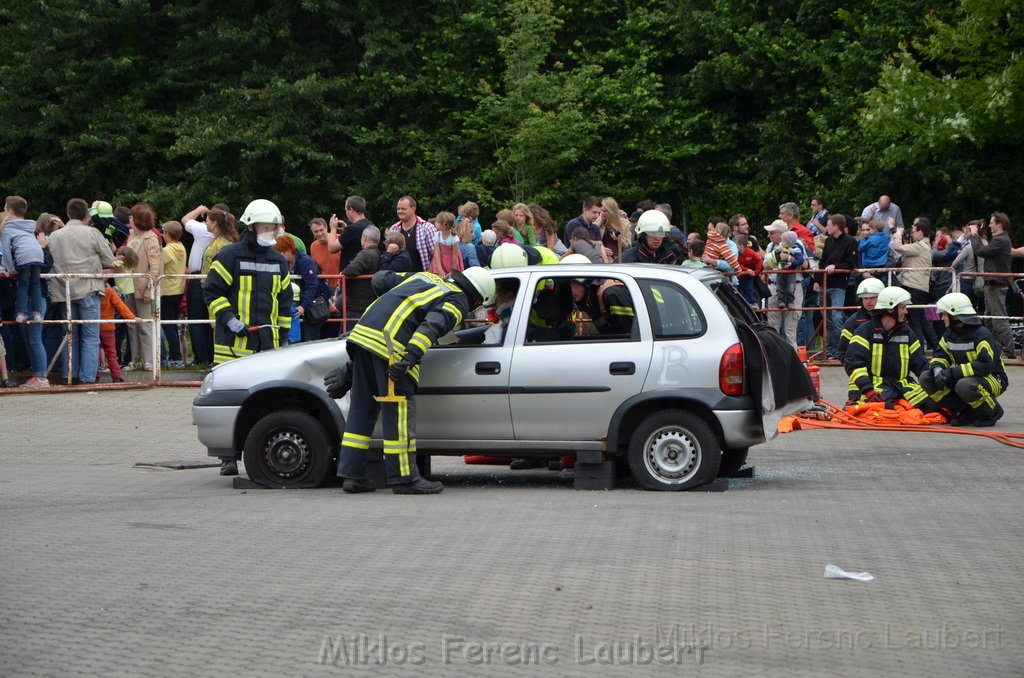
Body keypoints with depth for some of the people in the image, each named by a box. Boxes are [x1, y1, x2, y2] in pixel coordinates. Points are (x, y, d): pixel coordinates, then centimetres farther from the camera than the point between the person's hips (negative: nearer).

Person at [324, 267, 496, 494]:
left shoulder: (424, 277, 27)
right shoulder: (458, 303, 5)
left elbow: (380, 279, 30)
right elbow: (431, 326, -14)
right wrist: (410, 358, -24)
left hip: (362, 331, 8)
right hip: (390, 344, -8)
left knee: (362, 407, 12)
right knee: (399, 410, -2)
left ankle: (352, 475, 15)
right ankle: (404, 479, 1)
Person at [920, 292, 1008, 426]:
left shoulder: (981, 334, -21)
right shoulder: (950, 334, 6)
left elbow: (985, 366, -30)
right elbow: (940, 355, 8)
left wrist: (953, 373, -32)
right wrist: (937, 369, -19)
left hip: (993, 379, -8)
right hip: (964, 377, 8)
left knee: (965, 385, -41)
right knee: (926, 378, -7)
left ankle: (992, 412, -10)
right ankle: (964, 412, -3)